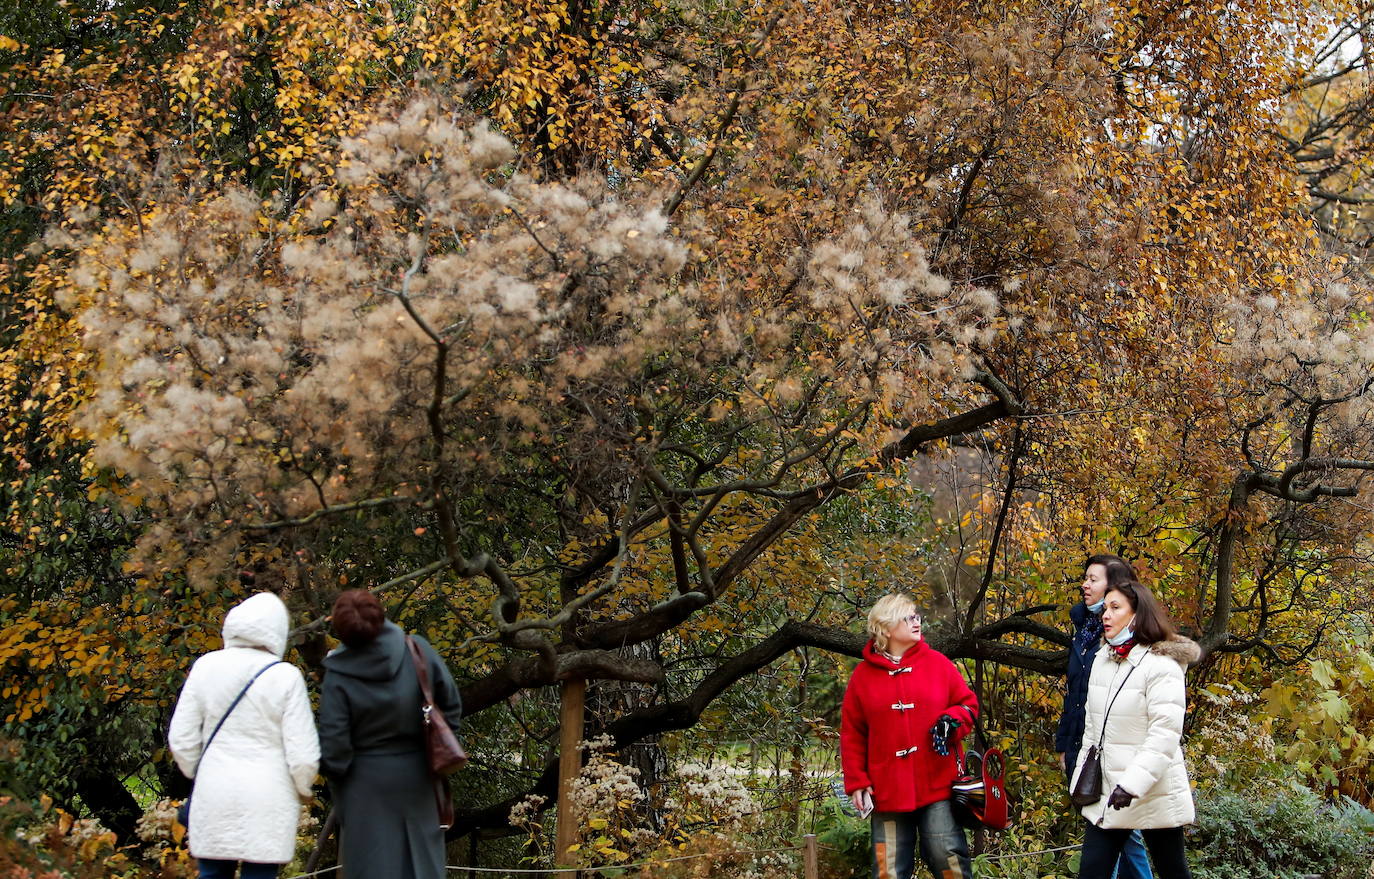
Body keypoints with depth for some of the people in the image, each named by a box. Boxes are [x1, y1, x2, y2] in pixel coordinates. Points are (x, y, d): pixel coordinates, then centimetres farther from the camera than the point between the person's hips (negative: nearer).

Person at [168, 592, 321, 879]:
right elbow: (302, 751, -9)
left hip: (214, 796, 3)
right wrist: (303, 788, 11)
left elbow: (181, 738, 2)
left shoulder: (206, 667, -2)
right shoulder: (285, 677, -10)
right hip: (267, 801, -2)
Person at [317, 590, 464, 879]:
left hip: (367, 783, -2)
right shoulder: (418, 651, -14)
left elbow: (334, 746, -17)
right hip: (416, 776, 3)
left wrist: (335, 774, 4)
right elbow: (451, 705, -3)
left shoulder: (338, 677, -20)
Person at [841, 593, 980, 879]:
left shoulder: (937, 663, 6)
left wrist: (953, 720, -10)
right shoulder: (863, 675, 5)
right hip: (888, 790, 0)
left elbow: (967, 703, 12)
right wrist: (856, 782, 0)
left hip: (937, 785, 0)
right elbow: (852, 734, 6)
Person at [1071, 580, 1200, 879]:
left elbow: (1165, 734, -21)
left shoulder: (1161, 666, -12)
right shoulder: (1102, 660, 10)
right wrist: (1081, 778, 16)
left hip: (1154, 795, -7)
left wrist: (1133, 782, -29)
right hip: (1106, 793, 7)